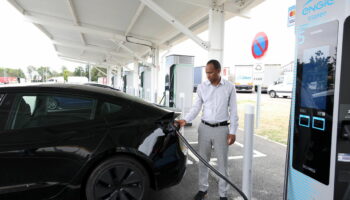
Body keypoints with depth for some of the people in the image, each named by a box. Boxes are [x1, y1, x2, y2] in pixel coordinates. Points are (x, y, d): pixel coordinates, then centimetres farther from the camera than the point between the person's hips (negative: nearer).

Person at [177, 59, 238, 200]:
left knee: (222, 163, 7)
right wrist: (185, 120, -13)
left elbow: (233, 111, -1)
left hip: (221, 129, -2)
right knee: (202, 161, 11)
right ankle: (203, 188, 29)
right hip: (204, 128, 2)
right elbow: (196, 107, 3)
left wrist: (233, 131, -5)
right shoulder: (202, 87, 2)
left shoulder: (229, 87, -2)